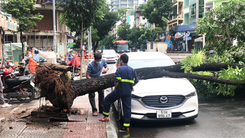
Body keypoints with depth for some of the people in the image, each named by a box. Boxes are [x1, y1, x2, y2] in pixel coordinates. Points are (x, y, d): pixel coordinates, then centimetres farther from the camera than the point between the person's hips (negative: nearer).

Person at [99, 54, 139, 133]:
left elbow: (116, 81, -13)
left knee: (107, 100, 17)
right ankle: (126, 126, 5)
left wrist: (115, 88, 4)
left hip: (119, 91, -4)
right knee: (127, 108, 6)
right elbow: (136, 81, 9)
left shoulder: (119, 69, -7)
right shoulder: (132, 70, 9)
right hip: (128, 92, 5)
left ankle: (106, 117, 21)